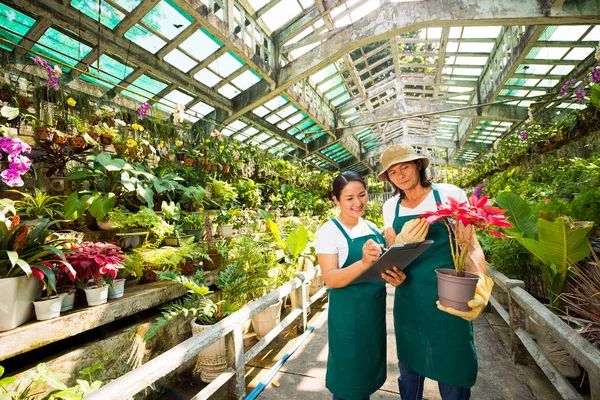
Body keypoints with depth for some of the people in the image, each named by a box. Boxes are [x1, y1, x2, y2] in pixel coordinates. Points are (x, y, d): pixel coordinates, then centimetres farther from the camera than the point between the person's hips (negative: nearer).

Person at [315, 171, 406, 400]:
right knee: (349, 380, 13)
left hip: (376, 310, 6)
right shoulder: (329, 231, -16)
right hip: (348, 314, -6)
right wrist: (364, 263, -38)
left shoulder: (372, 228, 3)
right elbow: (330, 279, -22)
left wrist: (394, 276, -11)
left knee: (369, 372, 24)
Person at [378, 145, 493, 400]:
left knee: (453, 377, 14)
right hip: (408, 301, 3)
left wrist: (478, 286, -28)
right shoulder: (391, 207, 1)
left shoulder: (450, 194, -10)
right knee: (409, 371, 22)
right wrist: (404, 242, -23)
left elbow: (470, 245, -11)